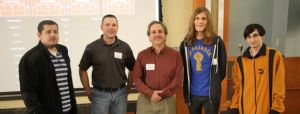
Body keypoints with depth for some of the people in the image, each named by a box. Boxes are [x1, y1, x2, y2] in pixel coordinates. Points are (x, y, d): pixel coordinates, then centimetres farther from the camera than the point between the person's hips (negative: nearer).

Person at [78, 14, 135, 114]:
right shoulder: (91, 48, -6)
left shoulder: (125, 47, -2)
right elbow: (82, 70, 2)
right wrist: (89, 92, 1)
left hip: (120, 94, 2)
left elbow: (132, 70, 8)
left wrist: (127, 89, 6)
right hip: (100, 94, -1)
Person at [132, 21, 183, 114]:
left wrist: (162, 94, -11)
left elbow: (178, 78, -5)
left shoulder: (176, 55, 0)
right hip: (145, 100, 1)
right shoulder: (142, 55, 4)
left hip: (167, 101, 0)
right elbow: (136, 77, -1)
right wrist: (150, 93, -13)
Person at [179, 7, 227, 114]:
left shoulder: (217, 42, -4)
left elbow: (222, 67, 1)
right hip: (192, 94, 3)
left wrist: (214, 83, 5)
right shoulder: (185, 43, 3)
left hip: (211, 94, -2)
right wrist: (186, 86, 8)